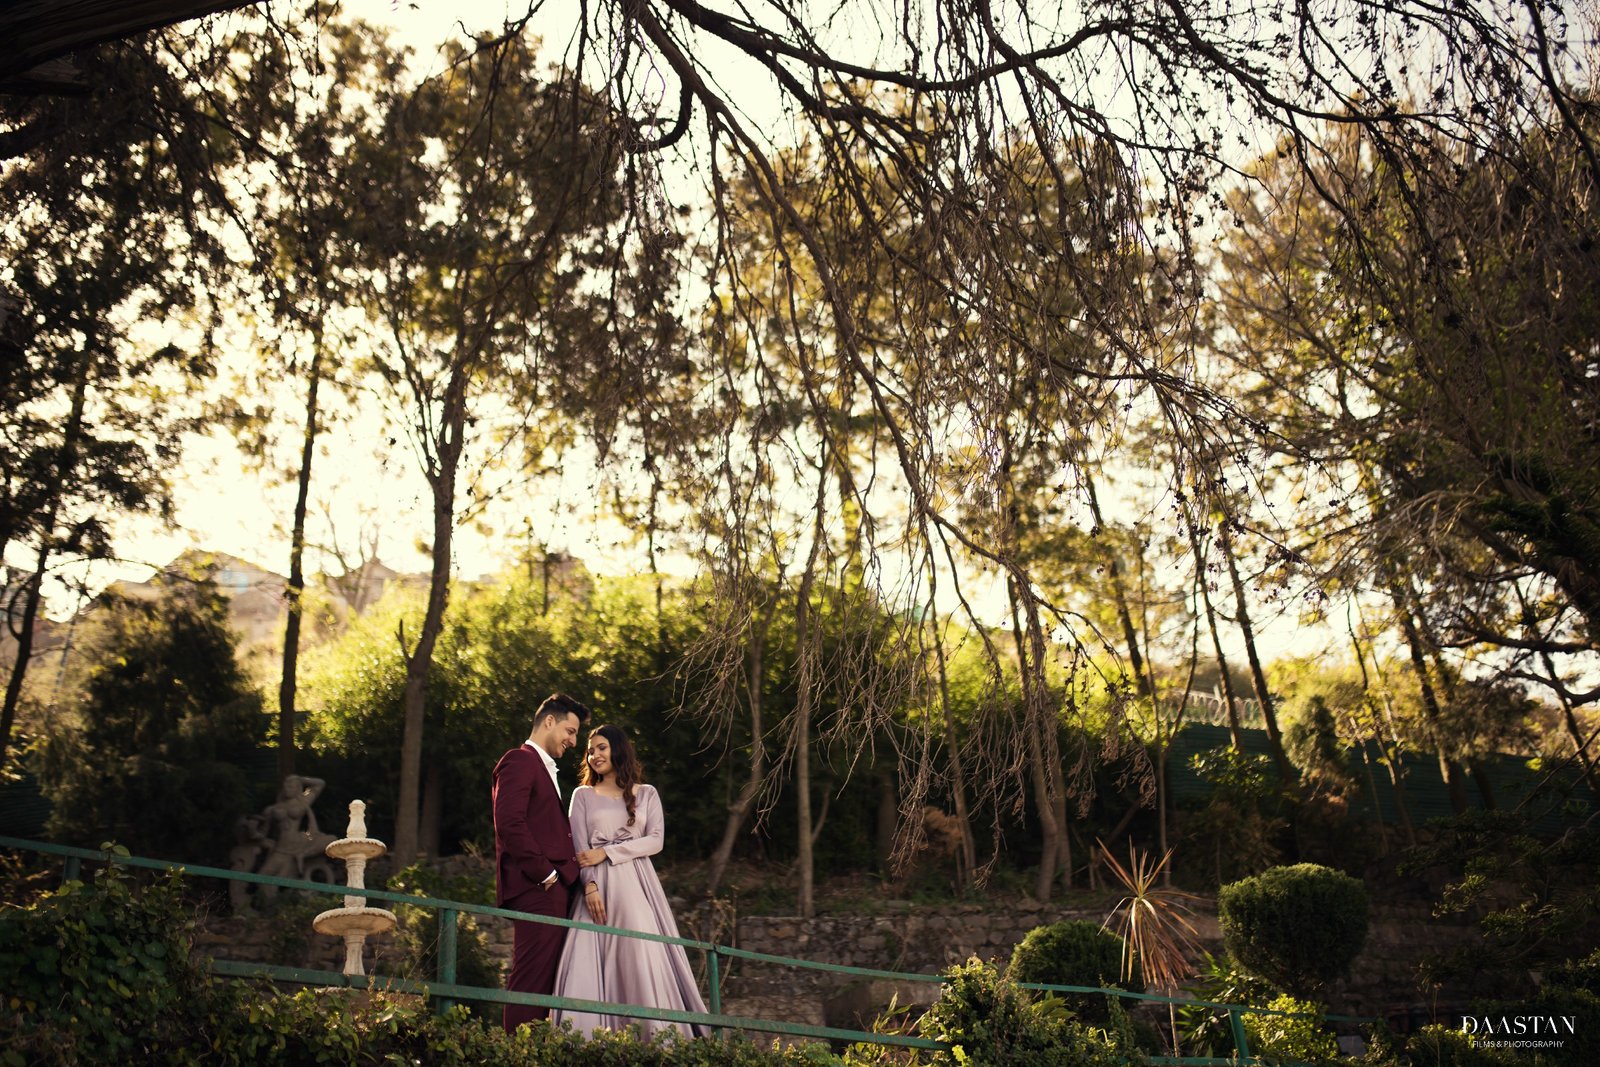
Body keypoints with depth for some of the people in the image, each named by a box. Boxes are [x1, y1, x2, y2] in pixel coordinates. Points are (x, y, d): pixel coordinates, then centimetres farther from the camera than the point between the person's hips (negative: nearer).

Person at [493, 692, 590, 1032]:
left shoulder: (545, 769, 26)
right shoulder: (519, 762, -4)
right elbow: (509, 823, -16)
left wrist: (568, 876, 12)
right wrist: (545, 873, -15)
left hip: (554, 887, 9)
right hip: (536, 888, -9)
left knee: (545, 982, 6)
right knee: (532, 978, -10)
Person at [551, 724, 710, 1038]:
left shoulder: (647, 794, 12)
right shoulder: (583, 795, 14)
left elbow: (655, 841, 1)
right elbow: (580, 848, 3)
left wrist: (606, 853, -9)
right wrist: (590, 885, -14)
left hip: (636, 883, 0)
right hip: (598, 886, 0)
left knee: (645, 958, -12)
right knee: (588, 963, -10)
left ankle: (658, 1034, -7)